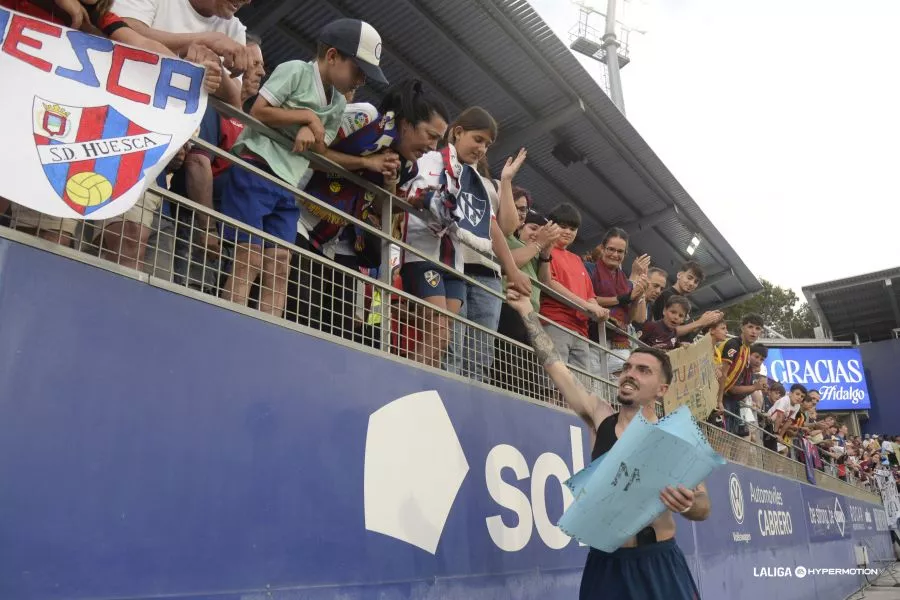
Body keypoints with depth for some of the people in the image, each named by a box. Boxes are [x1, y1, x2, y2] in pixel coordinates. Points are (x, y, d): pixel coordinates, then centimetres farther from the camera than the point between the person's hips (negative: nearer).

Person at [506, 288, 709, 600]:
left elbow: (703, 507, -3)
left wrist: (686, 504, -26)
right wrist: (528, 311, 6)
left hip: (659, 564, -2)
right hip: (605, 564, 2)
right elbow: (554, 364, 3)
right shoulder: (600, 418, 3)